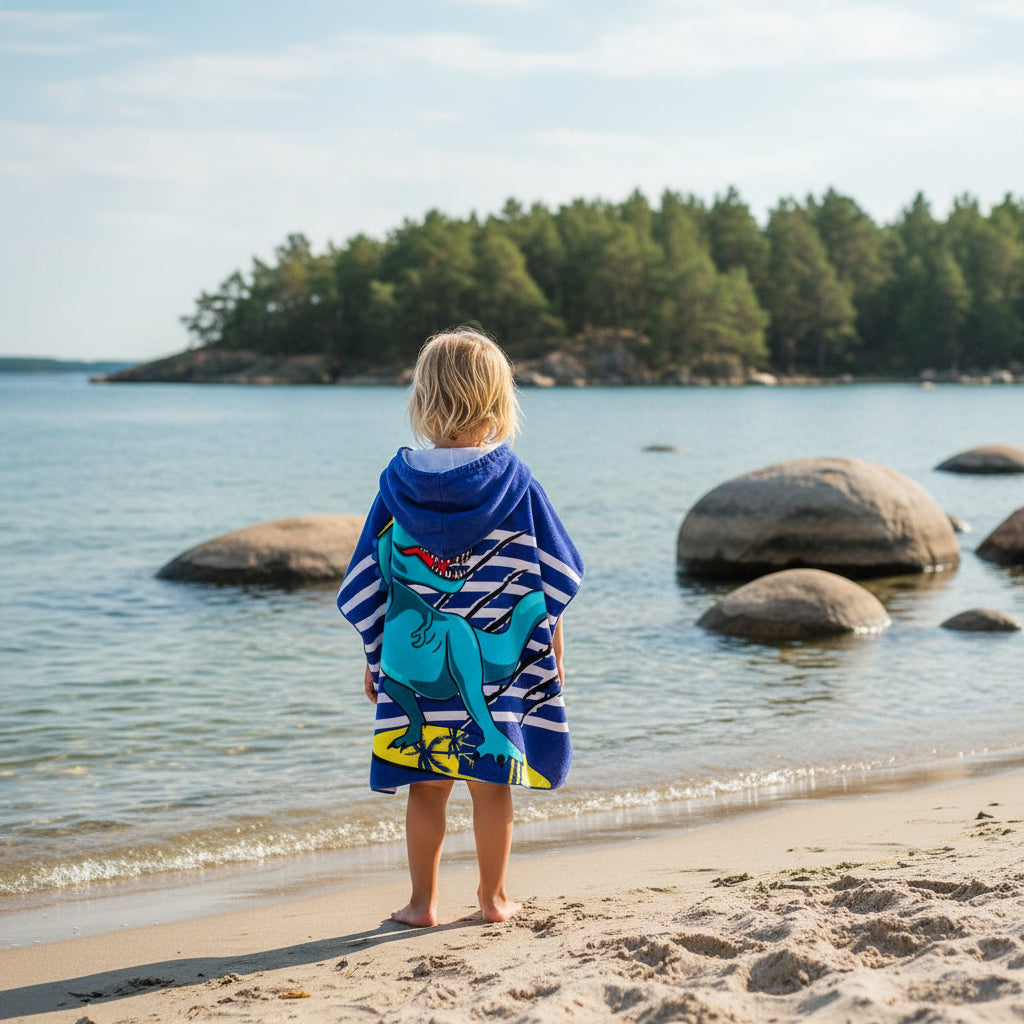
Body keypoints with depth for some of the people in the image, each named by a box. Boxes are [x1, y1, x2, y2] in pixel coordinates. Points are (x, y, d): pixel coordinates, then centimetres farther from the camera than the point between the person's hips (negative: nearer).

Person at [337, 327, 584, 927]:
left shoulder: (398, 483, -4)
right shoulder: (515, 482, -6)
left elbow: (364, 584, 2)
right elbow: (556, 575, 0)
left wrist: (375, 656, 12)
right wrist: (553, 646, 11)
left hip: (414, 658, 1)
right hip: (499, 659, 0)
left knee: (426, 783, 8)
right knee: (492, 781, 8)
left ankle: (423, 902, 14)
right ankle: (494, 898, 18)